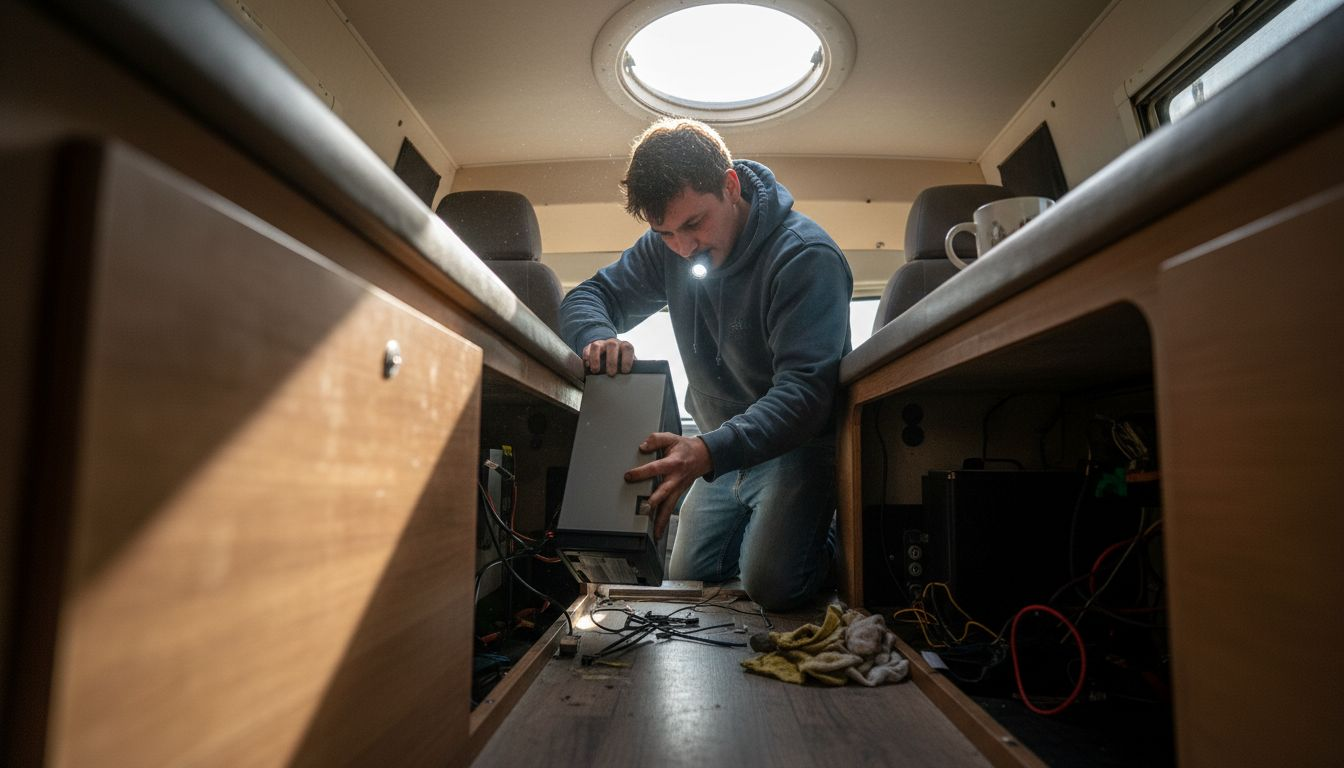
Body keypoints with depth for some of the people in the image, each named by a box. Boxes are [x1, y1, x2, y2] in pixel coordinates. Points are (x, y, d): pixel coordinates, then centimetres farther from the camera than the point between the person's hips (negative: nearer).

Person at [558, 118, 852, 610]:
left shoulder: (806, 257, -24)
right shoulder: (667, 248, -4)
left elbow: (805, 391, -32)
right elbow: (586, 297, 3)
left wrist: (710, 452, -49)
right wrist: (596, 337, -24)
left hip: (797, 445, -6)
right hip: (721, 448, 6)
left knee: (769, 587, -21)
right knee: (683, 586, 7)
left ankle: (834, 544, 10)